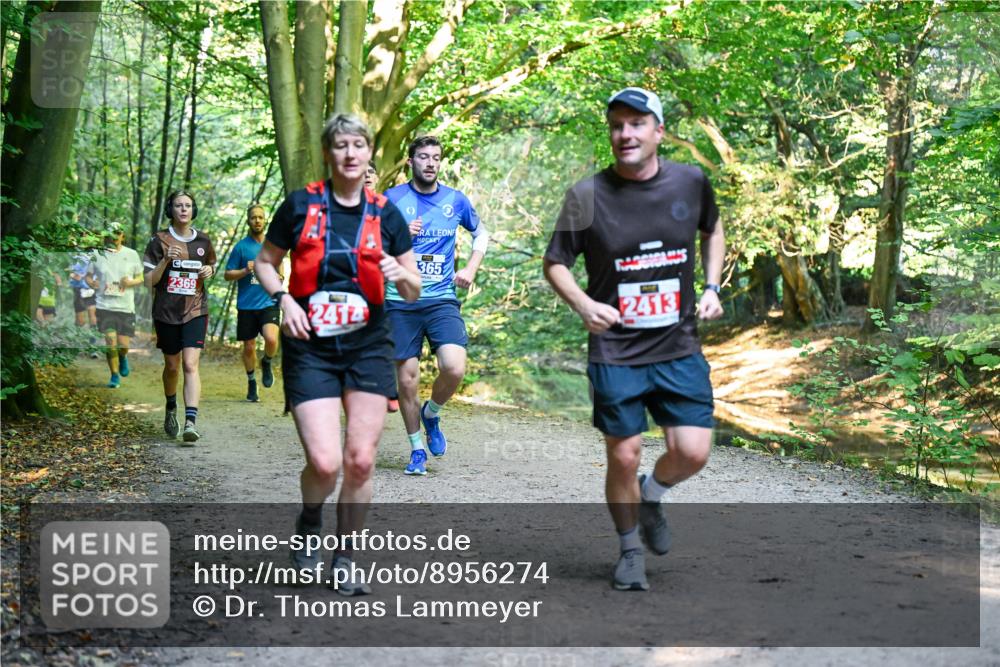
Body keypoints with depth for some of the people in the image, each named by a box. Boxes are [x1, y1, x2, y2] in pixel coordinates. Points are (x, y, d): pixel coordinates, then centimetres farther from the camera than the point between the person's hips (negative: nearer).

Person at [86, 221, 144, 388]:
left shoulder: (132, 255, 3)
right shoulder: (98, 255, 2)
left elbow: (140, 278, 9)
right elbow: (87, 275, 11)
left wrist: (131, 281, -11)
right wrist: (91, 283, -10)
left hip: (126, 307, 1)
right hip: (105, 305, -1)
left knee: (123, 344, 0)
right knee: (110, 342, -8)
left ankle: (123, 358, 37)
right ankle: (115, 376, 9)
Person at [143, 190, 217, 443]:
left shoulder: (203, 241, 6)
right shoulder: (159, 240, -2)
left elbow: (211, 266, 23)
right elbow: (149, 281, -4)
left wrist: (209, 271, 0)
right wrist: (166, 260, -19)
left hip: (195, 311, 0)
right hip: (166, 311, 0)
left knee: (190, 365, -14)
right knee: (172, 366, 12)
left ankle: (191, 421, -21)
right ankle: (171, 410, 39)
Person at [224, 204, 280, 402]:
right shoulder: (241, 247, 0)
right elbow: (227, 274, 2)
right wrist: (245, 271, -15)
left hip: (269, 303, 0)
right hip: (246, 305, 0)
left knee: (271, 339, -22)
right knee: (249, 347, 6)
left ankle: (266, 363, 10)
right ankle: (251, 382, 28)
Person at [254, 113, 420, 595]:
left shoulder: (384, 214, 5)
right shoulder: (300, 205, 0)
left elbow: (413, 292, 8)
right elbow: (265, 262, 11)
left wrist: (402, 275, -14)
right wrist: (284, 300, -7)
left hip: (368, 348, 2)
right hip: (310, 349, -2)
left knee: (361, 460, -1)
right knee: (325, 463, -12)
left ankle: (344, 560, 18)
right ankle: (309, 523, 23)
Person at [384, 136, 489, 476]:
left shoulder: (455, 200, 8)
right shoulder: (392, 198, 2)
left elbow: (482, 234, 24)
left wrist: (470, 269, 9)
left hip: (442, 299, 1)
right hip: (400, 302, -1)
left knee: (454, 368, -19)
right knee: (407, 379, 1)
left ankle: (431, 414, 13)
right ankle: (416, 449, 20)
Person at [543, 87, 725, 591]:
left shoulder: (691, 182, -1)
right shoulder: (588, 195, -9)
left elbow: (712, 231, 20)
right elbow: (555, 264, -1)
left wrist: (712, 288, 6)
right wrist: (583, 304, -21)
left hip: (679, 347, 2)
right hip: (615, 352, -2)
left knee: (692, 453, -5)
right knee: (624, 457, 2)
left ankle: (651, 496, 30)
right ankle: (630, 550, 27)